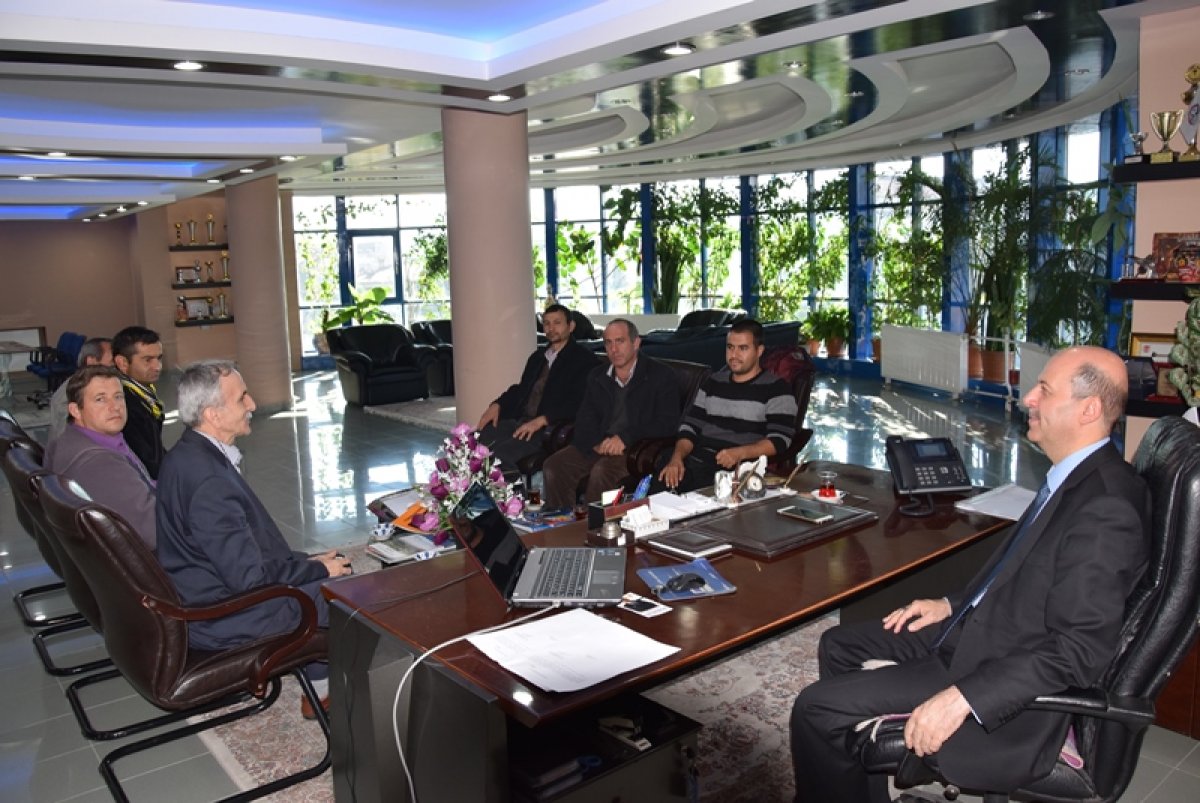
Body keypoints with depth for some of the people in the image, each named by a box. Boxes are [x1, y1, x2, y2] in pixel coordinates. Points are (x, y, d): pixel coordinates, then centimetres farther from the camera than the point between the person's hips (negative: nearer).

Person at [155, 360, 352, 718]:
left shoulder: (185, 455, 2)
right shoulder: (209, 480, -30)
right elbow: (250, 575, -27)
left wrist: (307, 561, 6)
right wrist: (318, 568, -12)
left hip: (203, 595, 10)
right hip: (224, 619, -10)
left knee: (326, 571, 16)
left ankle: (320, 690, 24)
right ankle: (322, 690, 20)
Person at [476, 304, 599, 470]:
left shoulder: (584, 360, 0)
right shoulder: (537, 357, 24)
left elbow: (578, 404, -11)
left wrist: (541, 420, -22)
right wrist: (497, 405, 6)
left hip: (550, 430, -7)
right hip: (519, 422, 7)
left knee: (501, 453, -30)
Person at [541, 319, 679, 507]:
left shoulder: (661, 376, 2)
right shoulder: (597, 377, 18)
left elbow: (667, 423, -7)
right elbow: (585, 420, 12)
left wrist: (625, 438, -17)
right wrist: (597, 443, -11)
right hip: (599, 447, 5)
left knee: (602, 471, -34)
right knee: (553, 466, -18)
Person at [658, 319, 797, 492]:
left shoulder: (776, 389, 3)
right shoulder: (713, 383, 20)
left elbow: (779, 440, -6)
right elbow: (690, 426, 16)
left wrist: (740, 453, -21)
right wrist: (677, 457, -3)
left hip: (740, 470, -4)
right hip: (696, 464, 4)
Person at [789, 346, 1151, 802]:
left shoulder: (1105, 511, -26)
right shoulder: (1077, 476, 5)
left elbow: (1079, 650, -28)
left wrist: (961, 699, -31)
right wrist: (953, 606, 11)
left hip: (1007, 686, -10)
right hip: (983, 629, 10)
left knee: (817, 709, -14)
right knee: (839, 646, 17)